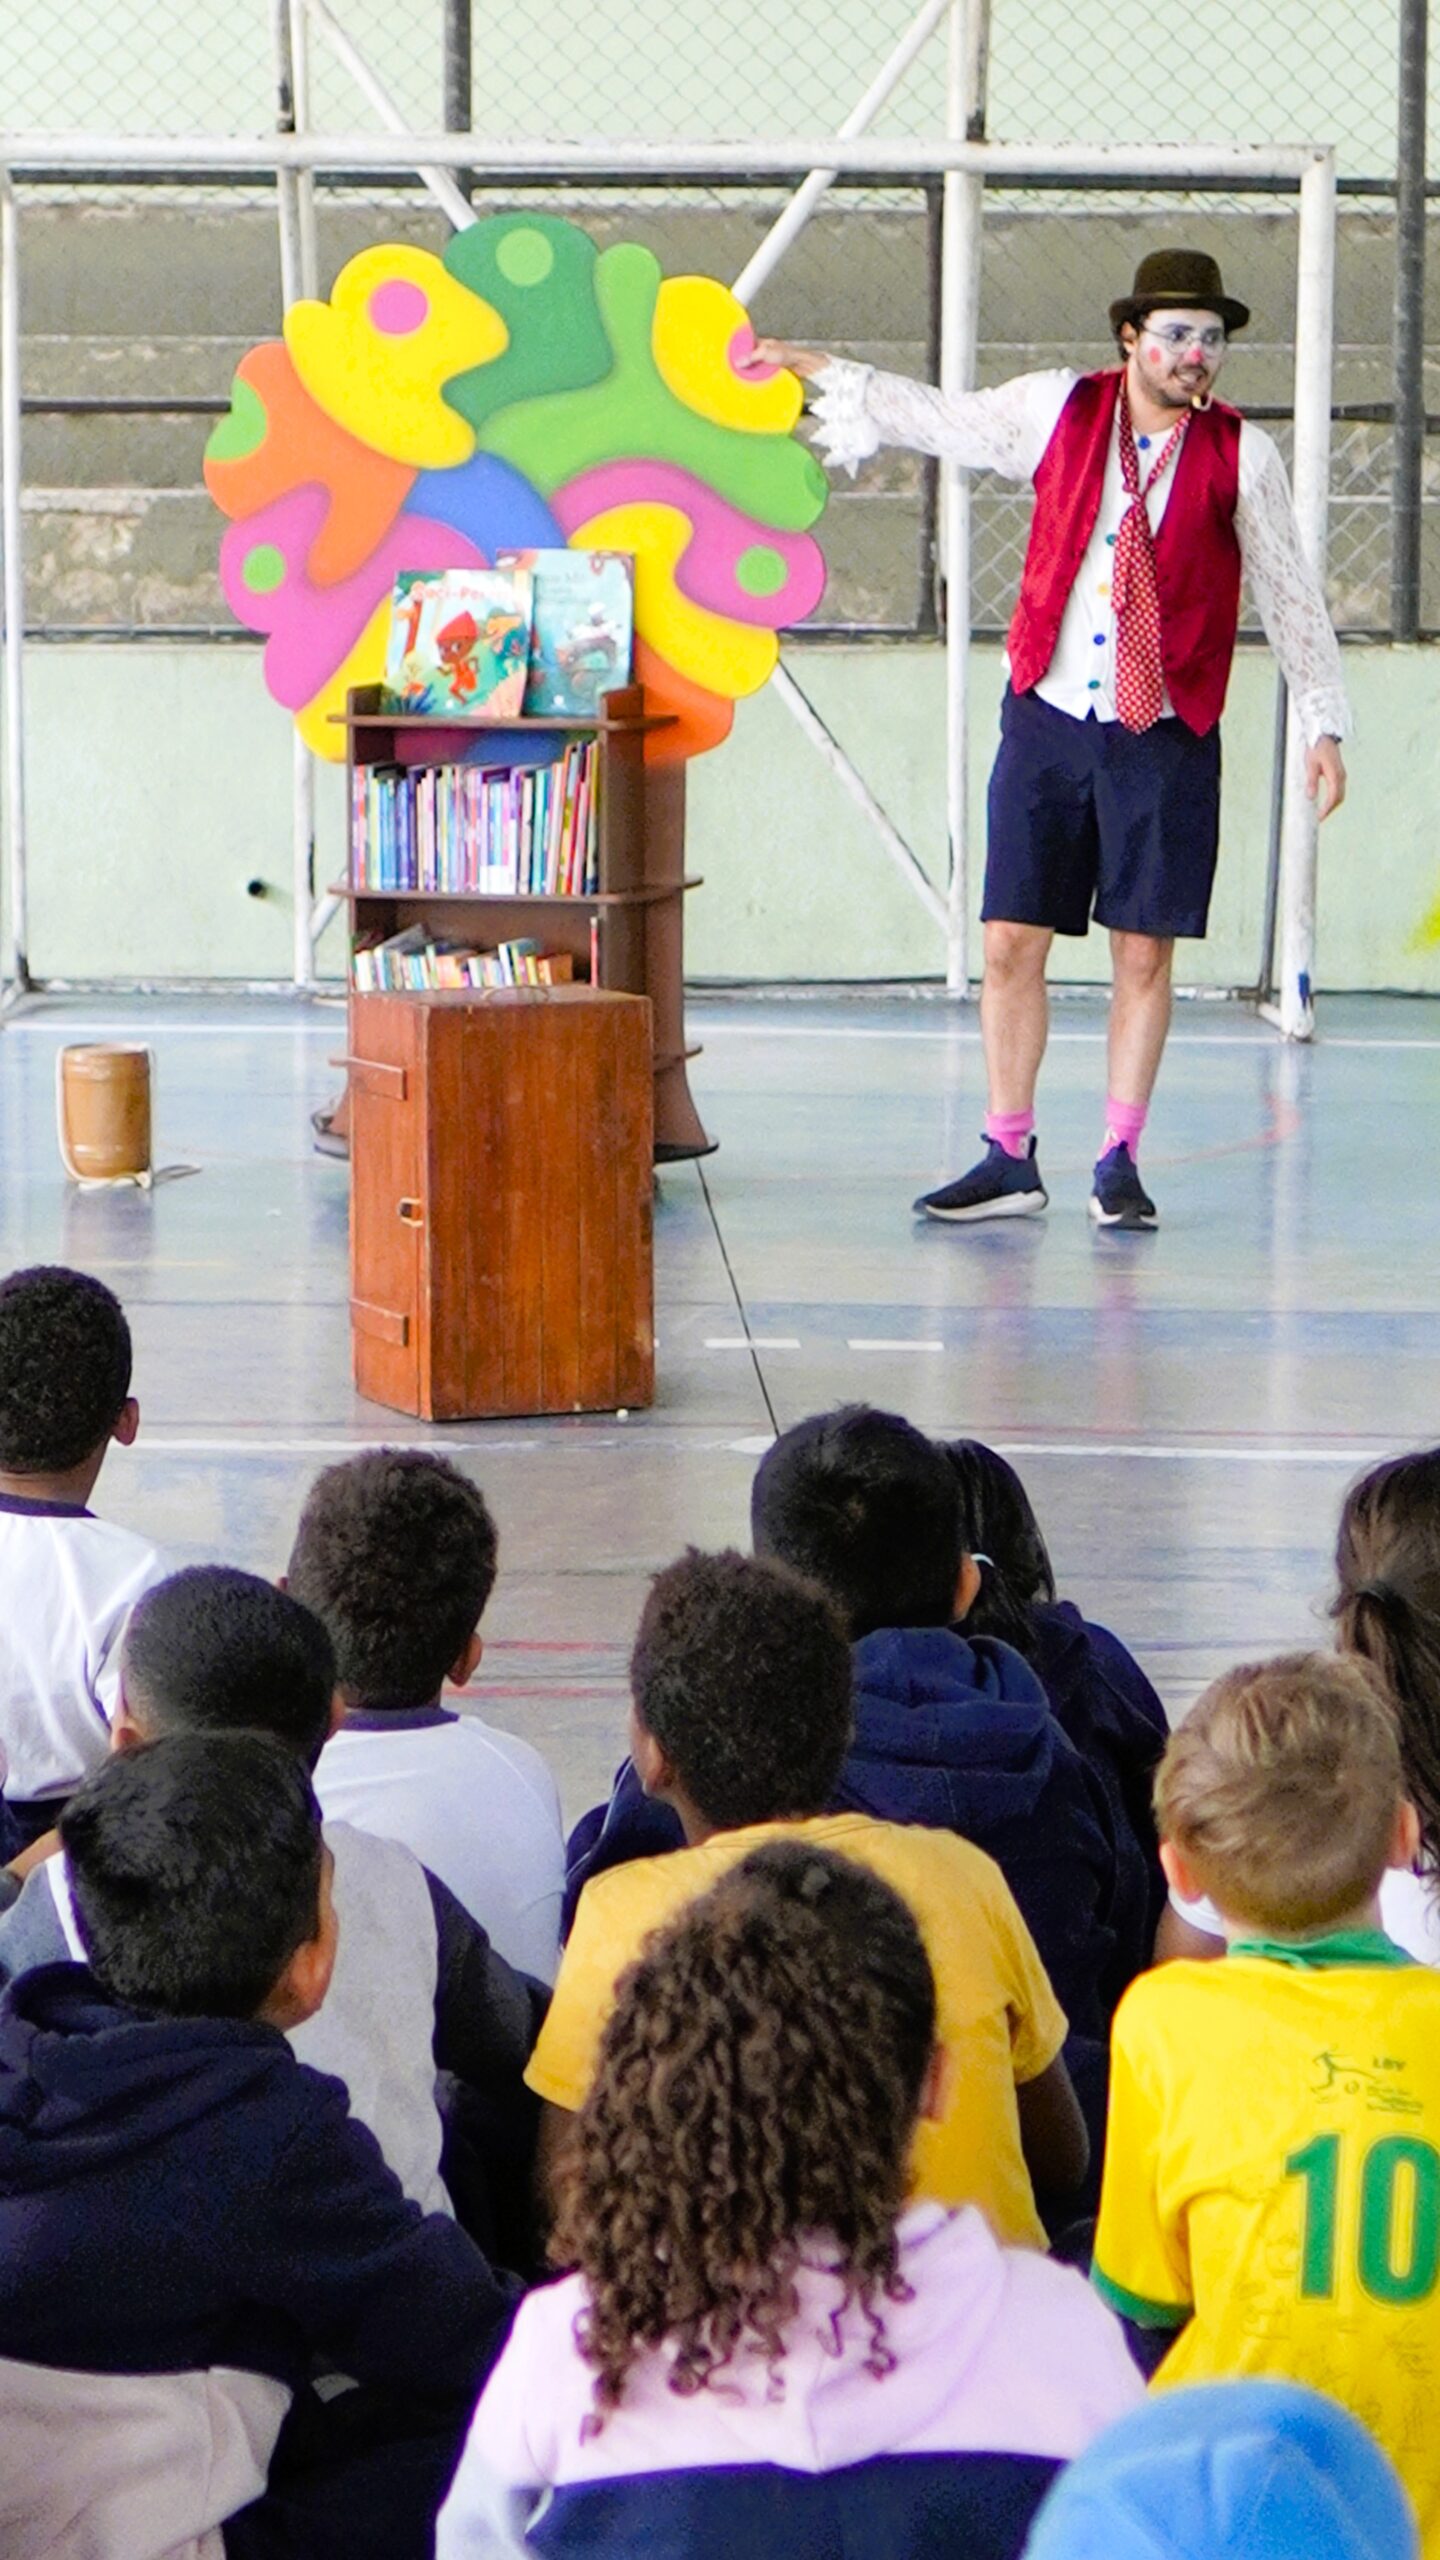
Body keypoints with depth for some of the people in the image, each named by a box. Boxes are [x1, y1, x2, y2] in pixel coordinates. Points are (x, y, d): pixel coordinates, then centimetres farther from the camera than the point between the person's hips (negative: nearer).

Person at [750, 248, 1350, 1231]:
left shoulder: (1240, 454, -1)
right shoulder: (1061, 410, 4)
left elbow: (1290, 594, 5)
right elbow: (937, 419, 18)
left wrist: (1324, 721, 2)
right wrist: (815, 368, 22)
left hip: (1165, 735, -2)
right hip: (1049, 718, 2)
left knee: (1144, 954, 1)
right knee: (1012, 940, 0)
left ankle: (1119, 1164, 12)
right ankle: (1009, 1161, 10)